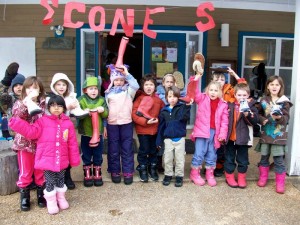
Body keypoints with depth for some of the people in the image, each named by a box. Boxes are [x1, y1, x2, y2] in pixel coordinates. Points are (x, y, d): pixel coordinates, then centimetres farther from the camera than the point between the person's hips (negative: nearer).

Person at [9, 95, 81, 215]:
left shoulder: (68, 123, -1)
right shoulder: (43, 121, -4)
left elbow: (72, 144, 2)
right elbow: (31, 132, -12)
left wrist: (74, 159, 4)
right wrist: (15, 122, -21)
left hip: (62, 160, 2)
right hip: (47, 159, -2)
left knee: (60, 180, 19)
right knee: (50, 182, 8)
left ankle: (61, 198, 39)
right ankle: (51, 201, 27)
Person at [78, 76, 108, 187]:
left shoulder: (102, 100, 2)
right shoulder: (81, 100, -4)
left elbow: (106, 115, 0)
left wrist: (103, 110, -20)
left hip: (98, 132, 1)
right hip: (85, 133, -1)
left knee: (98, 156, 11)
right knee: (86, 156, 10)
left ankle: (97, 175, 25)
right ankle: (87, 176, 23)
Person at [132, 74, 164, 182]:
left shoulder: (158, 99, 1)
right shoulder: (140, 98, -8)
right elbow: (134, 114, -13)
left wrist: (159, 120, -6)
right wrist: (146, 121, -20)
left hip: (155, 129, 3)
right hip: (142, 130, -3)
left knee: (153, 150, 15)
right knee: (144, 150, 6)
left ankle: (153, 169, 33)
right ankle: (143, 170, 23)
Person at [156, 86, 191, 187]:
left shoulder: (182, 107, -3)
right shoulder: (164, 110, 3)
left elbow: (185, 117, -22)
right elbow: (161, 126, 5)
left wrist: (187, 106, -31)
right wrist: (159, 140, 5)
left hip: (180, 138, -2)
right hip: (168, 139, 2)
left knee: (180, 159, 9)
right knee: (168, 159, 12)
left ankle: (179, 176, 23)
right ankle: (168, 175, 29)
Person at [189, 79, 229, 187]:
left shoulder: (223, 104, 4)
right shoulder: (202, 99, 2)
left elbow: (224, 121, 3)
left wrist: (222, 134, -5)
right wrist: (196, 78, -20)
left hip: (215, 132, 3)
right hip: (202, 130, -2)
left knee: (212, 154, 13)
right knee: (199, 153, -2)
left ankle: (209, 174, 29)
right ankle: (194, 173, 14)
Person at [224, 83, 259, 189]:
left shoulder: (251, 106, -3)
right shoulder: (230, 105, 2)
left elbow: (255, 120, -15)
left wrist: (248, 114, -32)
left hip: (243, 138, -1)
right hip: (230, 137, 2)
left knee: (242, 159, 11)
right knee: (229, 158, 12)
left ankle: (241, 177, 26)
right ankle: (229, 176, 26)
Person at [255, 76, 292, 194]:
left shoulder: (284, 101, -4)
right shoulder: (263, 100, 5)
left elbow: (286, 118, -7)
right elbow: (258, 114, 9)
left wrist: (279, 117, -27)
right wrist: (262, 120, -11)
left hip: (278, 134, -3)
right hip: (265, 133, 3)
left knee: (278, 159, 1)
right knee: (264, 157, 13)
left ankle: (280, 183, 13)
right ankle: (263, 178, 30)